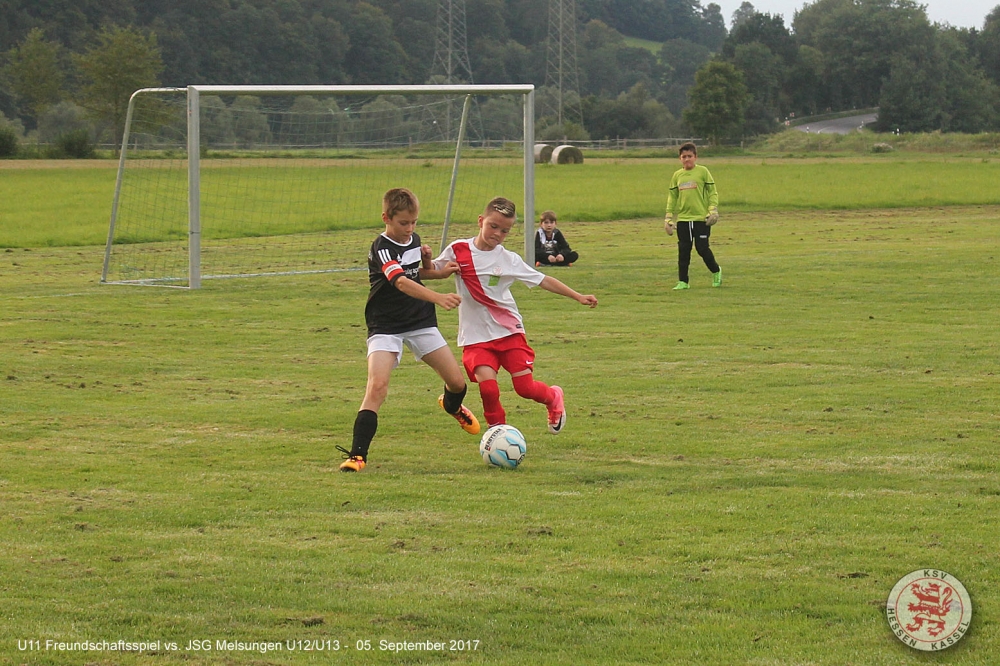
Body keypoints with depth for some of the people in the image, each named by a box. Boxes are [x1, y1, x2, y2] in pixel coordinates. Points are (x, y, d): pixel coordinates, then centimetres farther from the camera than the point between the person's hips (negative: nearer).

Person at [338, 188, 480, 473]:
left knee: (458, 382, 6)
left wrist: (435, 270, -1)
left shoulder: (414, 240, 4)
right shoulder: (381, 249, -20)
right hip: (386, 327, -6)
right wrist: (438, 297, -50)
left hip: (421, 322, 6)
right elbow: (401, 282, -36)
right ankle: (357, 455, -21)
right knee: (377, 385, -24)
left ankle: (452, 406, 44)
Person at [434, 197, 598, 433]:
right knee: (487, 386, -21)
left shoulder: (508, 259, 0)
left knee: (525, 388, -3)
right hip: (476, 335, -1)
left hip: (509, 331, 1)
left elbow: (542, 280, 4)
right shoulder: (458, 250, -2)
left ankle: (553, 397, 32)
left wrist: (578, 297, 2)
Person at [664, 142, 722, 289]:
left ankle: (716, 271, 20)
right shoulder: (677, 175, 11)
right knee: (683, 250, 3)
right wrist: (669, 218, 13)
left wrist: (713, 211, -10)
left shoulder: (703, 172, -1)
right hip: (683, 218, 4)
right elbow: (672, 197, 16)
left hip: (702, 218, -4)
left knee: (702, 248, -5)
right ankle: (683, 281, 8)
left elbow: (712, 193, -1)